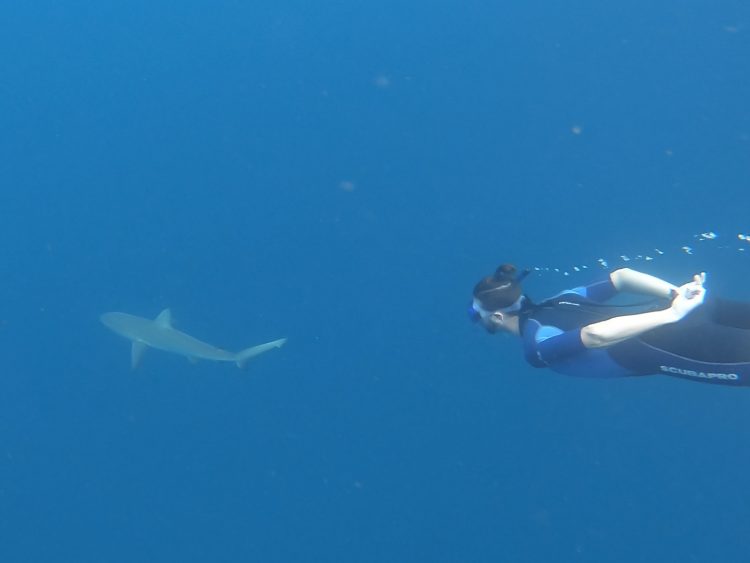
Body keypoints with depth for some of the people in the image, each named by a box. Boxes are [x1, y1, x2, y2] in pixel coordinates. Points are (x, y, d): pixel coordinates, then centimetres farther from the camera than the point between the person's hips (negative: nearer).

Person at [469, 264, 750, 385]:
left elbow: (596, 334, -25)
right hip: (668, 311, 8)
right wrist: (677, 293, 8)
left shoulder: (536, 344, -6)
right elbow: (621, 276, 17)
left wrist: (672, 314, -23)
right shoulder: (556, 301, 21)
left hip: (665, 343, -8)